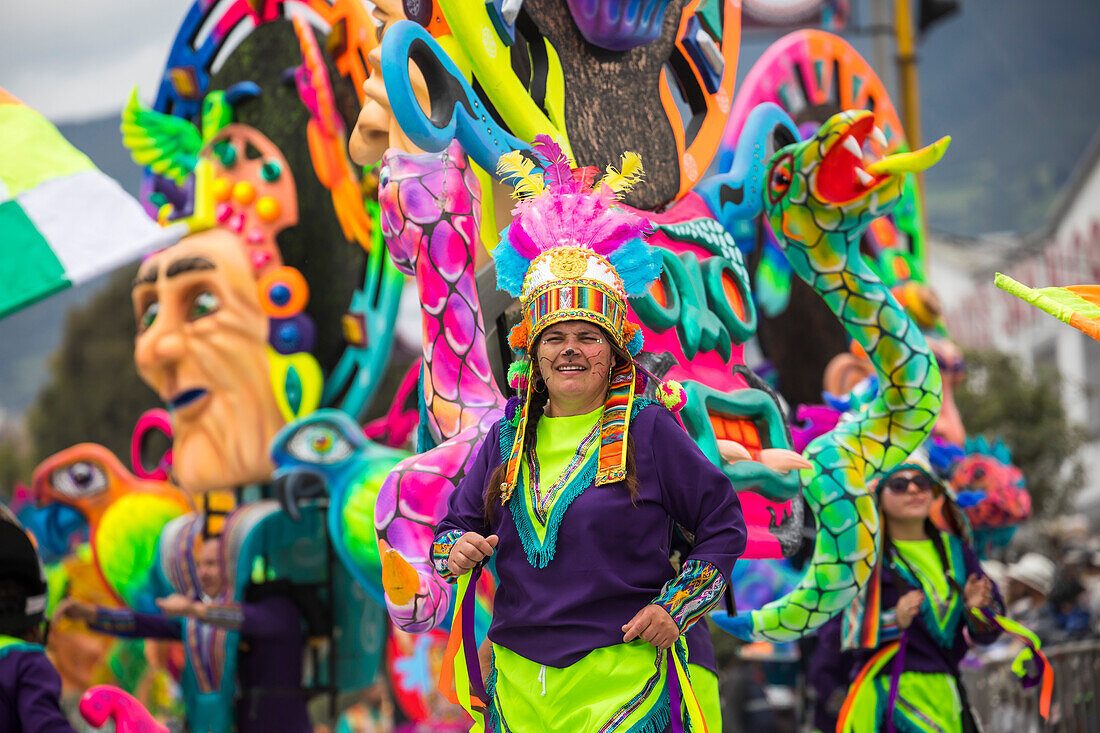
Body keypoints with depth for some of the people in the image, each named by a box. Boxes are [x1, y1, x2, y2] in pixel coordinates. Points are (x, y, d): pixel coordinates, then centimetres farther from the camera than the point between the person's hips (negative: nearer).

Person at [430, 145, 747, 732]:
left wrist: (675, 607, -4)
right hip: (518, 678, 4)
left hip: (620, 678, -4)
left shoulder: (649, 432, -1)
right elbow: (455, 525, 18)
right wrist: (458, 551, -5)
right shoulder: (508, 439, 10)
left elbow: (724, 524, 4)